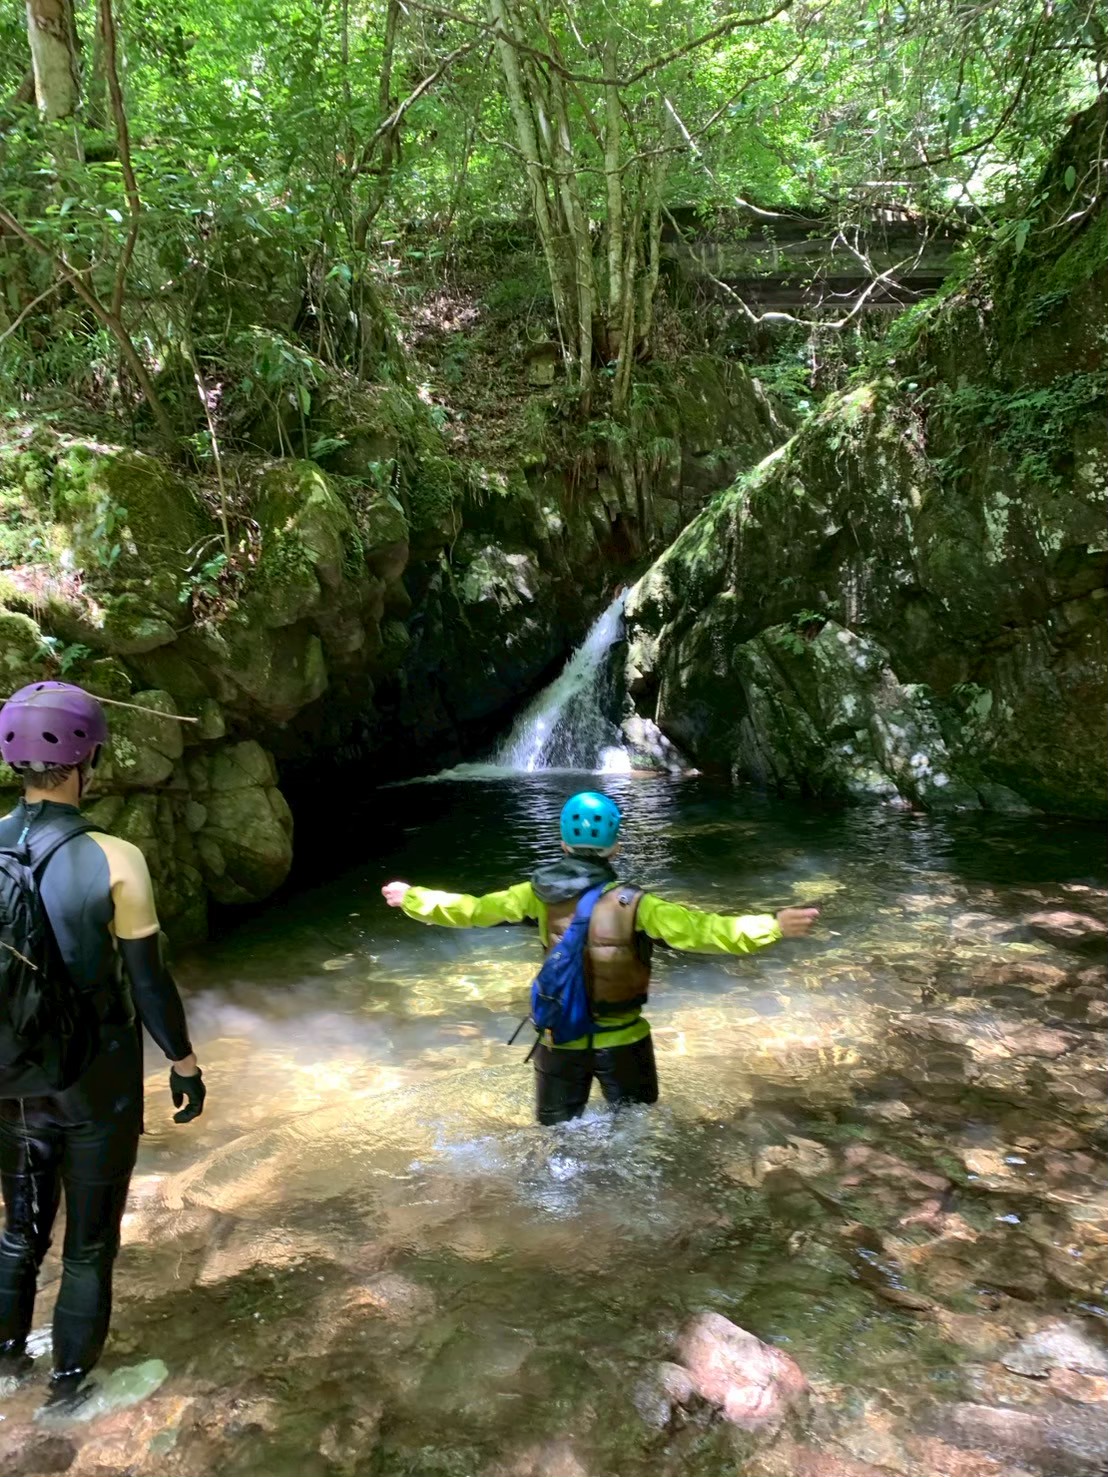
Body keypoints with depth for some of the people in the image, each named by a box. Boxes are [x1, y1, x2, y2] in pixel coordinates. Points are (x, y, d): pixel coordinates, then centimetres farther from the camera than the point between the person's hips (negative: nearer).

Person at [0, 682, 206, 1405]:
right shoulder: (114, 860, -23)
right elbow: (149, 981, -17)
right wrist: (186, 1065, -3)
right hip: (97, 1081, -4)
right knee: (90, 1241, 18)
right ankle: (70, 1376, 35)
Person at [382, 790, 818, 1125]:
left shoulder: (539, 894, -12)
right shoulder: (633, 904, -21)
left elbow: (472, 909, -5)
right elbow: (699, 930, -28)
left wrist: (411, 898, 8)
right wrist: (772, 926, -28)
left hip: (560, 1039, 2)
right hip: (622, 1041, -2)